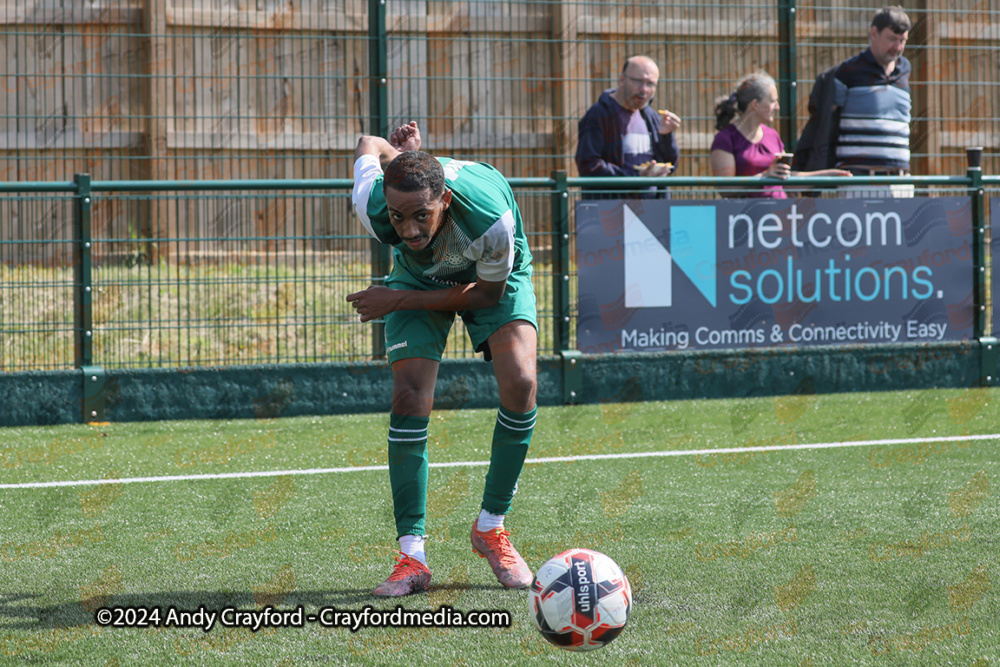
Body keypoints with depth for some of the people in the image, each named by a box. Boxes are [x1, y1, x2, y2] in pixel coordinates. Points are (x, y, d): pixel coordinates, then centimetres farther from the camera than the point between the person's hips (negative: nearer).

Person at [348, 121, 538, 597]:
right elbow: (368, 147, -12)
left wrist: (399, 302, -25)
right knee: (410, 398, -17)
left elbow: (488, 294, -23)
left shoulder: (490, 215, -42)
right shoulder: (372, 205, -35)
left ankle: (491, 527, -3)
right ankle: (411, 554, -11)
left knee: (520, 384, -22)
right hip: (419, 275, 1)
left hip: (491, 278, -1)